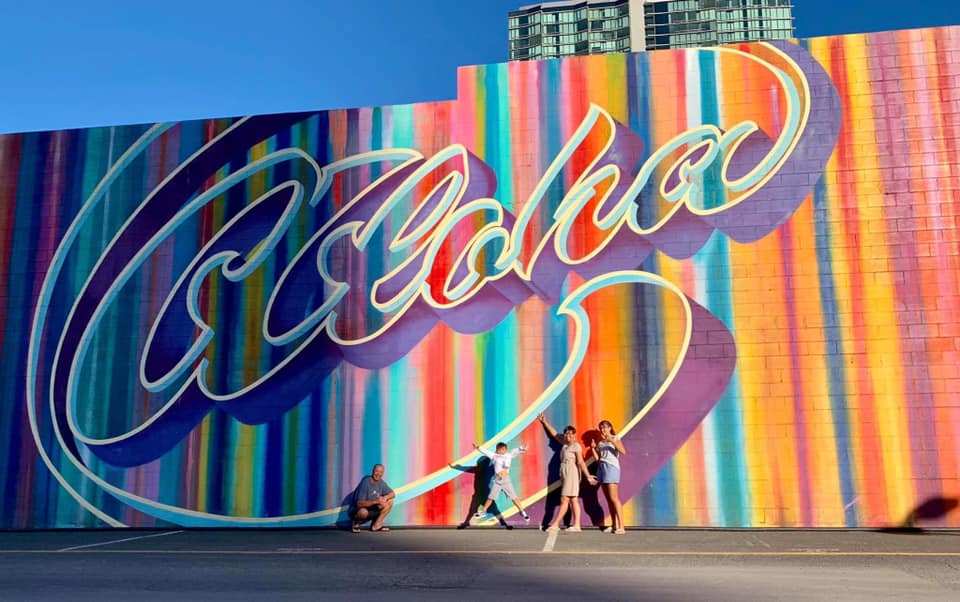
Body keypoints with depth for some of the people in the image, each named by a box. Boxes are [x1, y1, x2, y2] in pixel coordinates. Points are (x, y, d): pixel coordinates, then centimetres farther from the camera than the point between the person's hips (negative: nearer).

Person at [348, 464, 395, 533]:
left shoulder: (381, 483, -2)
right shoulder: (365, 483, -23)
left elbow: (392, 494, 3)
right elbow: (359, 503, -28)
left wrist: (385, 497, -19)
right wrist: (375, 501, -38)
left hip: (372, 510, 7)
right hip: (357, 511, -7)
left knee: (390, 502, -7)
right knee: (363, 512, -41)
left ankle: (376, 525, -2)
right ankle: (356, 522, -5)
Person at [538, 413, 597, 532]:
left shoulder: (576, 446, -9)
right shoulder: (565, 443, 12)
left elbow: (580, 462, -15)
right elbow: (554, 433, 21)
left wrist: (587, 476, -20)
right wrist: (544, 422, 22)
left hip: (572, 473, -8)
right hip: (564, 473, 8)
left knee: (564, 499, -6)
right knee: (573, 500, 5)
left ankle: (555, 524, -5)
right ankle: (576, 525, 4)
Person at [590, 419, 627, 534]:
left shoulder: (615, 438, 3)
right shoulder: (600, 443, 19)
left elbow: (623, 451, -15)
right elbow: (597, 459, 13)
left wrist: (612, 441, -23)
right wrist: (593, 448, 1)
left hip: (612, 468, -7)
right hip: (601, 468, 7)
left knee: (614, 498, -13)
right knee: (608, 499, 5)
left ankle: (621, 527, -14)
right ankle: (614, 526, 8)